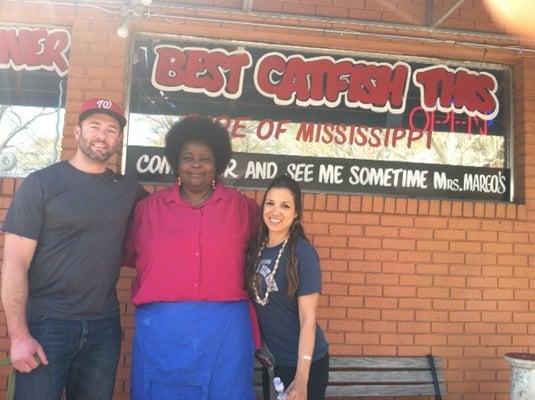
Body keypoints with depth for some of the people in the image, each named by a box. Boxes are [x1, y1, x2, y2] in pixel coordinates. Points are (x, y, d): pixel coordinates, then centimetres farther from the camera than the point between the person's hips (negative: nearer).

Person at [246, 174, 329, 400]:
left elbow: (308, 318, -18)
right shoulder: (255, 247, -1)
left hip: (305, 362, -5)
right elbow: (253, 300, 8)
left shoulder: (303, 253, -17)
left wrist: (301, 378, -20)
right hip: (272, 359, 5)